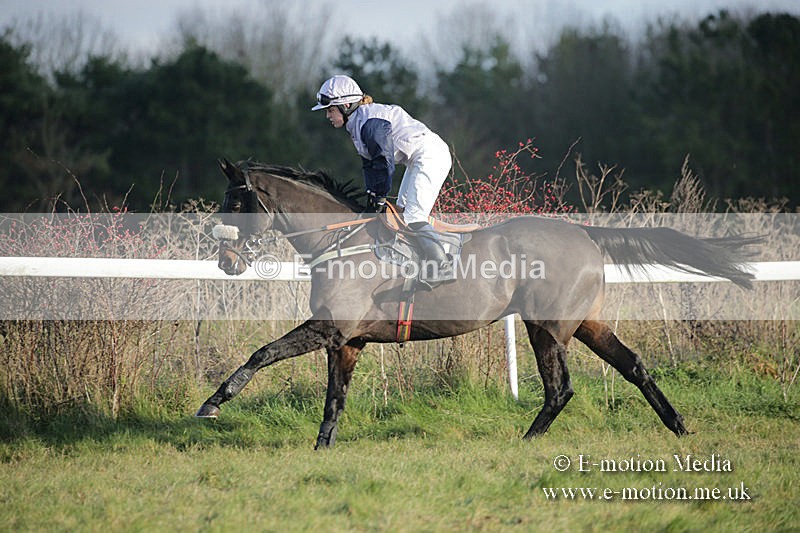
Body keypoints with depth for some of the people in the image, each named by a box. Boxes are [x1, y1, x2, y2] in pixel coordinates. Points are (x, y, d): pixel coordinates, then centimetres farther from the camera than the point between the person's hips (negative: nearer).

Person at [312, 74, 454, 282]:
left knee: (413, 218, -16)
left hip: (430, 156, -11)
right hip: (419, 159, 11)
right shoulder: (357, 124, 14)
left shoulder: (369, 122, -19)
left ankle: (443, 267, -16)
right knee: (402, 213, 13)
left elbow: (385, 159, -23)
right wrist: (372, 197, 15)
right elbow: (369, 164, 19)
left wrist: (380, 196, -19)